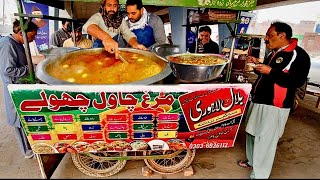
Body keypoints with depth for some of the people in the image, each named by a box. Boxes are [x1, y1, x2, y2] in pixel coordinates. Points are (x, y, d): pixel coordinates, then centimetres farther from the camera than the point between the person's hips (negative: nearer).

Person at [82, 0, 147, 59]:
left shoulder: (120, 19, 0)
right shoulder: (98, 17, -12)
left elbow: (128, 34, -13)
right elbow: (88, 26, -34)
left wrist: (135, 44, -37)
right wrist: (105, 37, -54)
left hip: (114, 51, 1)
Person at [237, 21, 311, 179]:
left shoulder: (298, 55, -12)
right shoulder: (273, 53, 15)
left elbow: (297, 81, -22)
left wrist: (270, 71, -25)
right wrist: (257, 64, 8)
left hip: (274, 106, -9)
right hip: (258, 101, 9)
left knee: (265, 141, -3)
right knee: (252, 134, 19)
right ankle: (252, 161, 40)